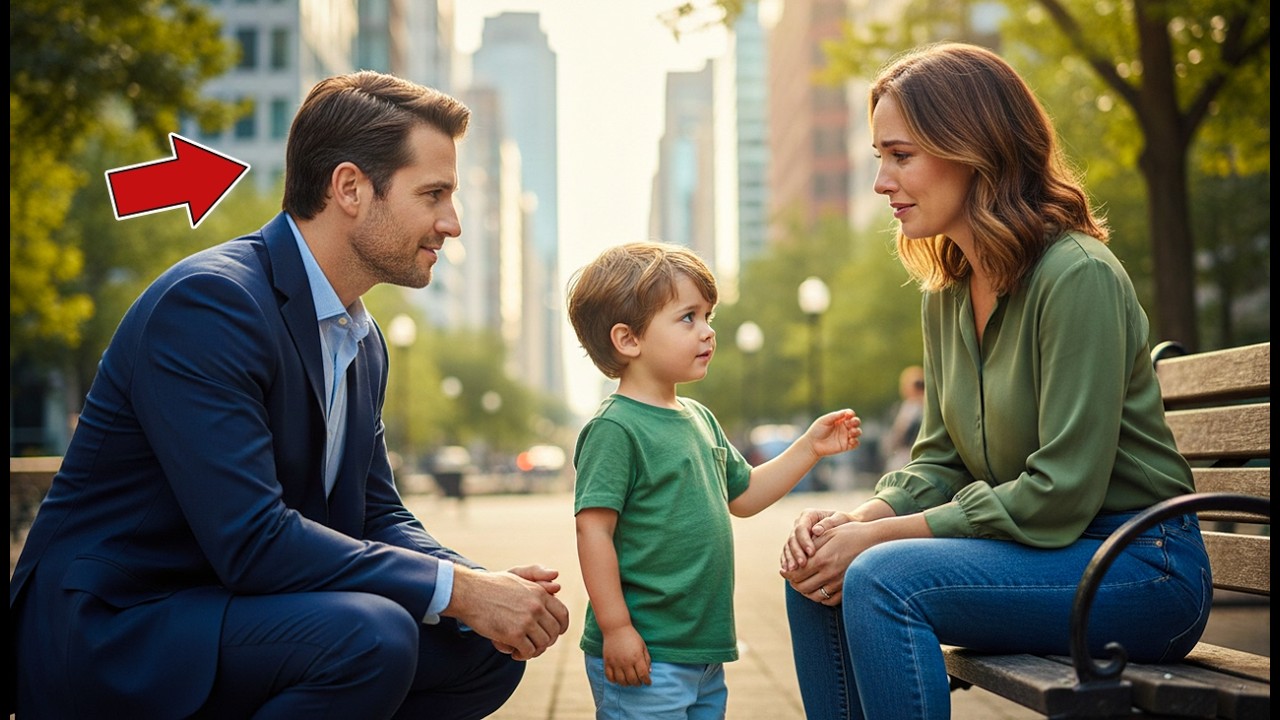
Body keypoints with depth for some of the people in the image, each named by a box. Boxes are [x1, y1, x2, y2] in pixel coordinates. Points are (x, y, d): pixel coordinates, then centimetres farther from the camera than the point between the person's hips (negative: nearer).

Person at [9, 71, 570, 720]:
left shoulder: (363, 343, 9)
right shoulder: (208, 302, -21)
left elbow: (377, 516, 10)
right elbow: (251, 540, -28)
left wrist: (486, 586, -10)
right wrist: (460, 589, -23)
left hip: (230, 609, 9)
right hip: (107, 632, -8)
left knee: (485, 650, -1)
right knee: (370, 636, -30)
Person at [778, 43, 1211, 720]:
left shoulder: (1077, 276, -20)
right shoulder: (945, 294, 8)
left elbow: (1060, 494, -23)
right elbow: (941, 460, 10)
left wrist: (881, 535, -20)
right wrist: (855, 518, -11)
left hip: (1138, 564, -8)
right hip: (1031, 549, 8)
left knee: (881, 579, -26)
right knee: (815, 574, -4)